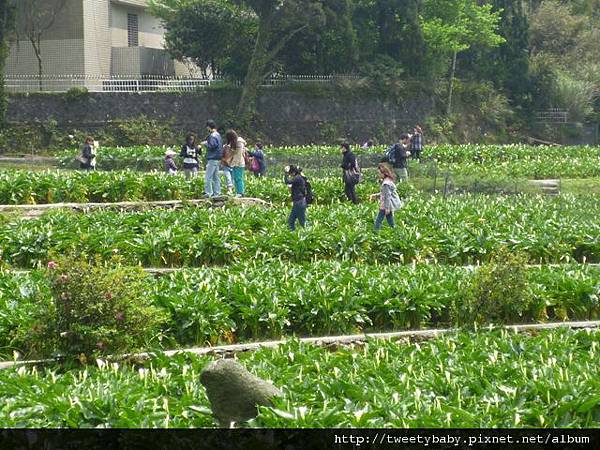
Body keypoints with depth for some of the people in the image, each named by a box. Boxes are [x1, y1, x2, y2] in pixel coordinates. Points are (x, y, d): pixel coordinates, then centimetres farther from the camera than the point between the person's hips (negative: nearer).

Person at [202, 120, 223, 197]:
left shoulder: (212, 136, -15)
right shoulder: (218, 135, 15)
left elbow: (211, 146, -20)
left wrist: (205, 143, -3)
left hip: (212, 159, -10)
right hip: (218, 158, 10)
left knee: (208, 177, -9)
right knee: (216, 177, 13)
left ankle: (208, 193, -12)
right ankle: (217, 193, 14)